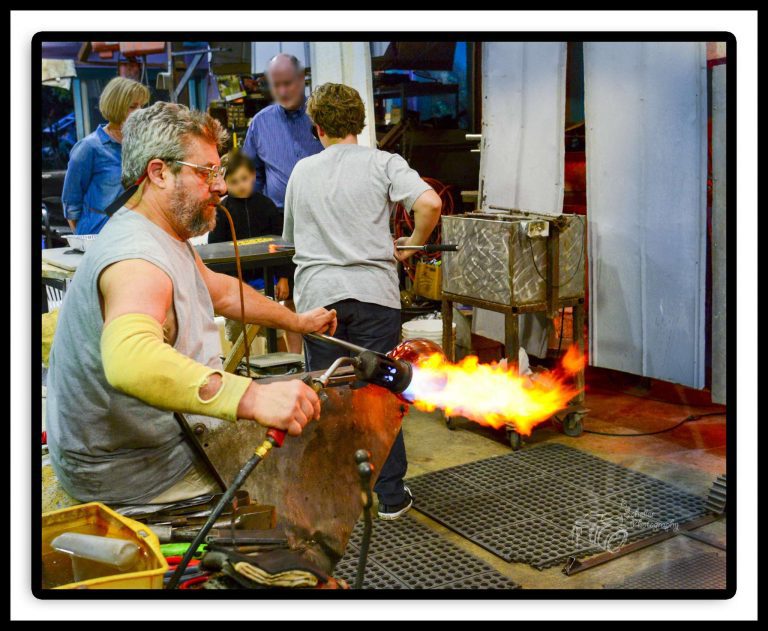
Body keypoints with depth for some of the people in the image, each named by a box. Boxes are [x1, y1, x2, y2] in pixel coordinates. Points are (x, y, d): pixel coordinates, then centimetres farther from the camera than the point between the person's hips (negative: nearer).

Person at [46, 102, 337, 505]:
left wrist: (297, 322, 27)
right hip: (125, 468, -10)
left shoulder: (166, 238, 7)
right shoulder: (138, 260, -29)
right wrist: (253, 397, -57)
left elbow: (221, 290, 24)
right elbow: (131, 360, -49)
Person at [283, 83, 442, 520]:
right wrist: (413, 245, 3)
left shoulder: (302, 172, 13)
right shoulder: (382, 163, 3)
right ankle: (391, 496, 14)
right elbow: (430, 203, -13)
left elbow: (291, 234, 23)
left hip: (317, 294, 2)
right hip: (373, 291, -2)